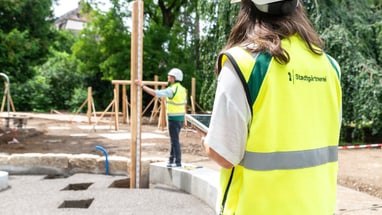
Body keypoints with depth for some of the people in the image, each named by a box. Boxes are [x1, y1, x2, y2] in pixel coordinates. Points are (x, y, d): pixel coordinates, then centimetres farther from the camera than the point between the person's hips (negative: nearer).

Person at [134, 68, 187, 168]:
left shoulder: (172, 90, -19)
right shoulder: (182, 89, 9)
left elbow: (155, 93, -24)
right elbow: (184, 104, 16)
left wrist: (142, 85, -18)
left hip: (174, 118, -9)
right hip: (180, 118, 9)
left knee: (175, 141, 0)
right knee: (174, 140, 17)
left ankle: (178, 162, 6)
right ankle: (171, 160, 26)